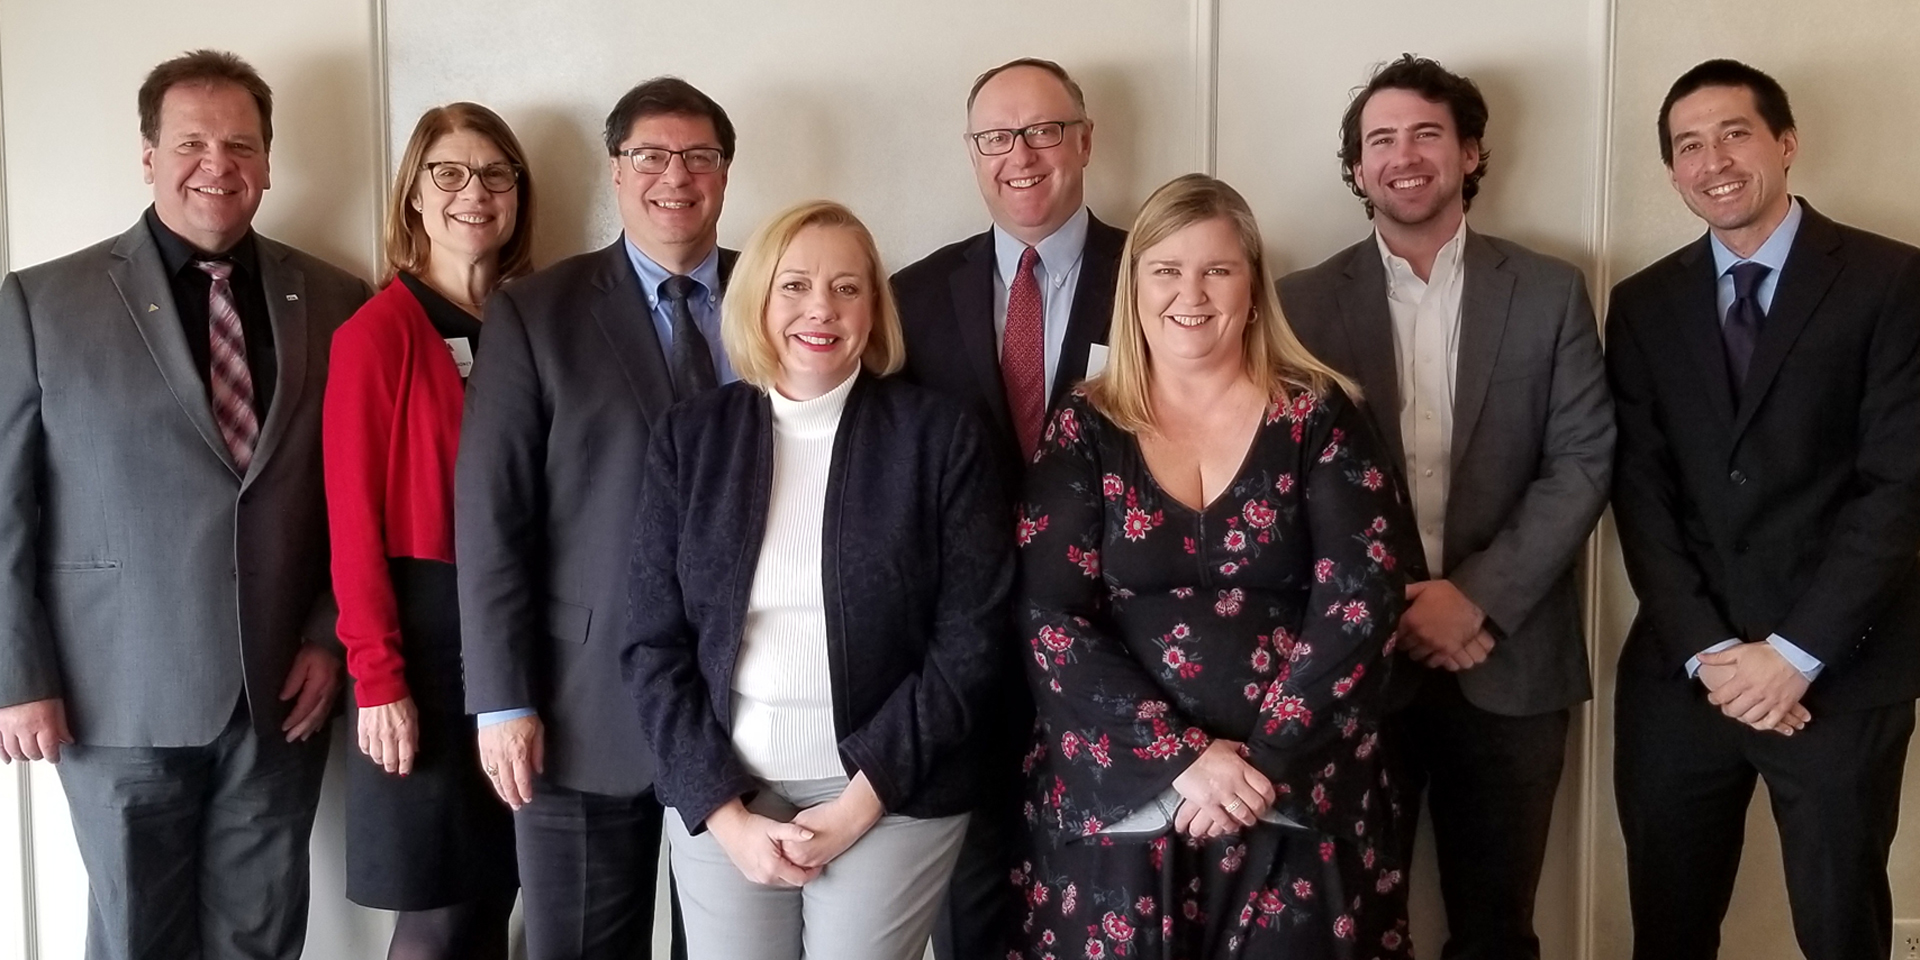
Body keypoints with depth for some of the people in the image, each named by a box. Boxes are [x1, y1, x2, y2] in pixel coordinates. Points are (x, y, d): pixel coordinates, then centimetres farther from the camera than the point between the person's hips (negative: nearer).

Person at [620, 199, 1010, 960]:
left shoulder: (940, 436, -4)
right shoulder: (691, 435, 2)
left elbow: (969, 640, -6)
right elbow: (654, 644, 1)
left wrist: (863, 799, -11)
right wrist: (723, 811, -7)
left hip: (892, 797, -2)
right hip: (718, 795, 2)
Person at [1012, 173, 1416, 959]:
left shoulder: (1317, 416, 1)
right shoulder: (1085, 429, 1)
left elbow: (1363, 596, -7)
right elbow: (1050, 622, -5)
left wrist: (1263, 762, -14)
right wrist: (1184, 758, -14)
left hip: (1299, 807, 0)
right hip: (1121, 807, 0)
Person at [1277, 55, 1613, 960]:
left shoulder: (1551, 293, 4)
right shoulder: (1305, 302, 2)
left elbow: (1583, 462, -2)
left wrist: (1479, 597, -13)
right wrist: (1382, 607, -10)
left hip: (1507, 657, 1)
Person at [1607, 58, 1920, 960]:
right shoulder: (1644, 304, 7)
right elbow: (1640, 491, 2)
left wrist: (1795, 651, -13)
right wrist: (1704, 650, -9)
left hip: (1842, 675, -2)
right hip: (1679, 672, 3)